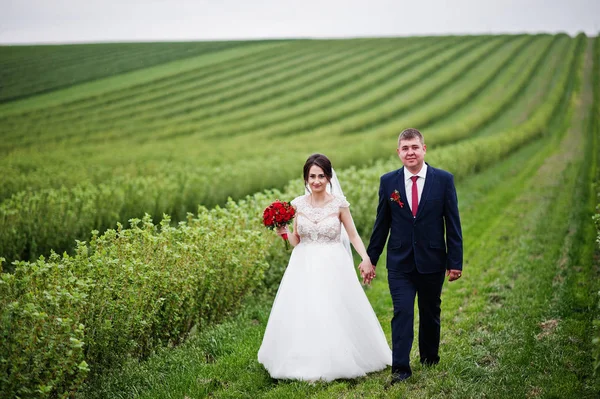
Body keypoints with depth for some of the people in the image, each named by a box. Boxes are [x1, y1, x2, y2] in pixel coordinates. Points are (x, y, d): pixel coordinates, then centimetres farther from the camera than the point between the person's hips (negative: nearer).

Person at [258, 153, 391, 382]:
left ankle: (336, 362, 13)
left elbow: (353, 236, -1)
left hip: (332, 268, -2)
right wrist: (284, 233, -12)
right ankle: (307, 365, 14)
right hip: (304, 268, 3)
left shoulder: (339, 204, -4)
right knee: (302, 315, 1)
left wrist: (366, 259, -15)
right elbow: (296, 241, 9)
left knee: (334, 315, -3)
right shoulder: (298, 204, 3)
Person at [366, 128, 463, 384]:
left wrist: (455, 261, -6)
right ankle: (400, 368, -3)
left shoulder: (443, 180, -5)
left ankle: (429, 358, 35)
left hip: (432, 261, 0)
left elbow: (453, 223, -4)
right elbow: (381, 224, 6)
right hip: (400, 262, 0)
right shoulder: (388, 181, -1)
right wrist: (371, 258, 7)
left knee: (430, 313, 15)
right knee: (402, 313, -7)